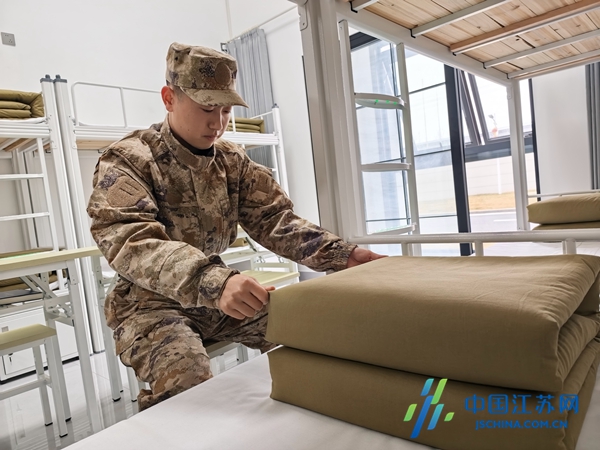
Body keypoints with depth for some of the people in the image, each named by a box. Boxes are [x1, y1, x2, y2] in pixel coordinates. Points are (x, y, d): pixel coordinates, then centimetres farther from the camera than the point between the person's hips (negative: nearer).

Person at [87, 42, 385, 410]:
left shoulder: (233, 161, 5)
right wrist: (212, 282, -47)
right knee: (189, 384, -30)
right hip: (152, 303, -5)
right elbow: (130, 240, -28)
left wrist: (339, 254, -19)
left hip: (220, 295, 5)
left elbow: (273, 218, -2)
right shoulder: (128, 161, -12)